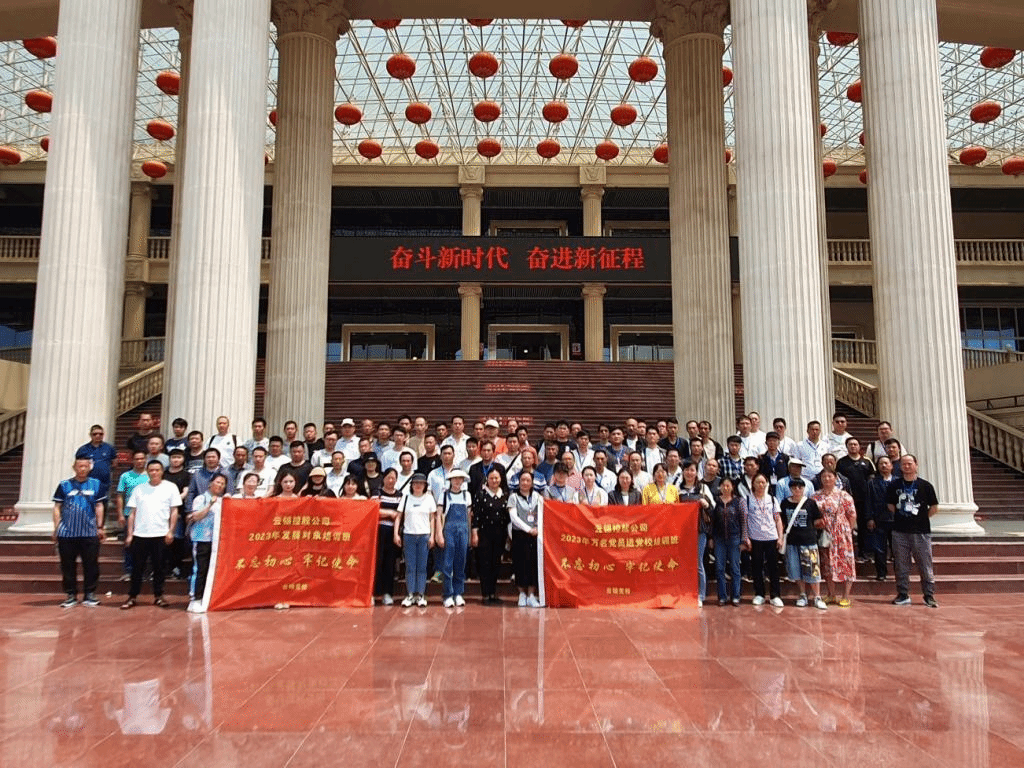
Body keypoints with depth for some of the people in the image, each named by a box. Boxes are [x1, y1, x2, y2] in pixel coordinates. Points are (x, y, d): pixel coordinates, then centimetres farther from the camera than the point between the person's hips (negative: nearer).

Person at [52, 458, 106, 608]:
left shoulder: (95, 484, 5)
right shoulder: (64, 485, 4)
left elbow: (99, 506, 8)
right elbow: (57, 507, 6)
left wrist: (100, 527, 4)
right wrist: (56, 529, 2)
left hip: (90, 533, 0)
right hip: (67, 533, 0)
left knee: (91, 565, 2)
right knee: (68, 566, 6)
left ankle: (89, 594, 12)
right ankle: (71, 595, 17)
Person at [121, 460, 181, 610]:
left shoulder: (170, 487, 2)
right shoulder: (139, 489, 9)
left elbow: (174, 511, 1)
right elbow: (132, 513, 9)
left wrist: (170, 531, -6)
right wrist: (130, 534, 3)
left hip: (161, 535, -2)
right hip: (140, 535, 2)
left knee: (159, 567, 5)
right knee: (137, 568, 6)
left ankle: (158, 596, 15)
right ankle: (132, 597, 15)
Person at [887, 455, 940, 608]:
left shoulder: (925, 485, -2)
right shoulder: (895, 485, 6)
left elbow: (934, 507, 2)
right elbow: (890, 504, 16)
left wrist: (921, 518, 2)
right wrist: (900, 516, 8)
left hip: (921, 532, -2)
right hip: (899, 532, 2)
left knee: (925, 566, 3)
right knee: (901, 566, 7)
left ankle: (929, 596, 13)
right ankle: (903, 595, 17)